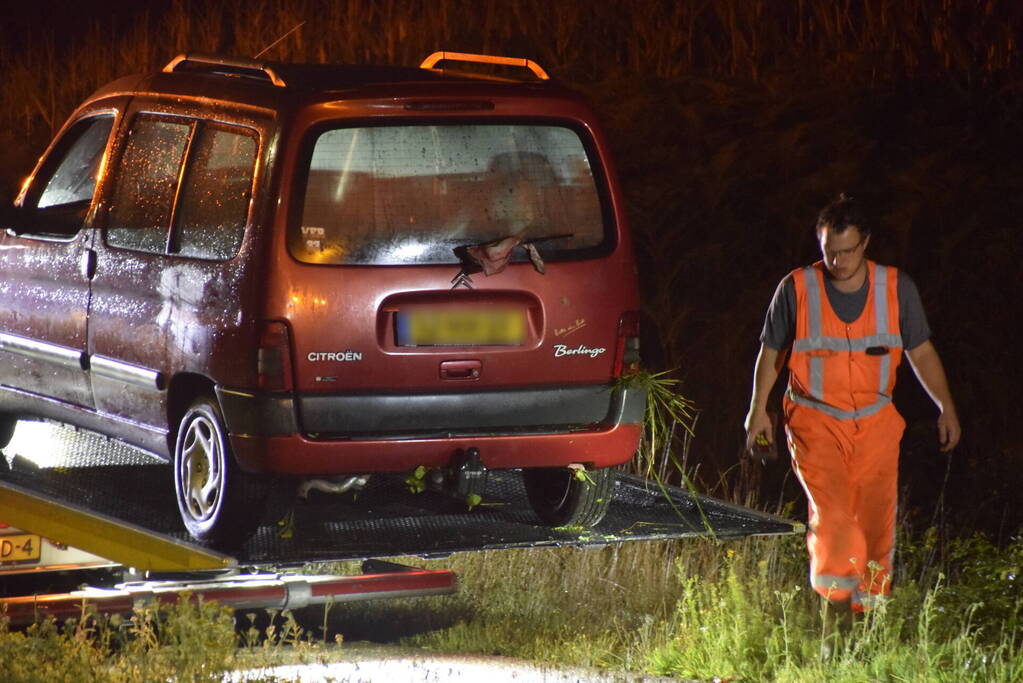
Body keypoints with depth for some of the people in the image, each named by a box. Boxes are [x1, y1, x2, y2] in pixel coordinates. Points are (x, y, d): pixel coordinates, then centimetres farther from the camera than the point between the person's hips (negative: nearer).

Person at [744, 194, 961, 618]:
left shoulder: (897, 289, -2)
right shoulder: (796, 289, -6)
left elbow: (921, 352, 9)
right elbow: (771, 350, 7)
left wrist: (946, 407, 1)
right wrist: (758, 410, 6)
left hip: (875, 424, 2)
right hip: (815, 420, -2)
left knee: (876, 521, 0)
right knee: (831, 516, -16)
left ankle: (868, 610, 14)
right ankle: (834, 603, 0)